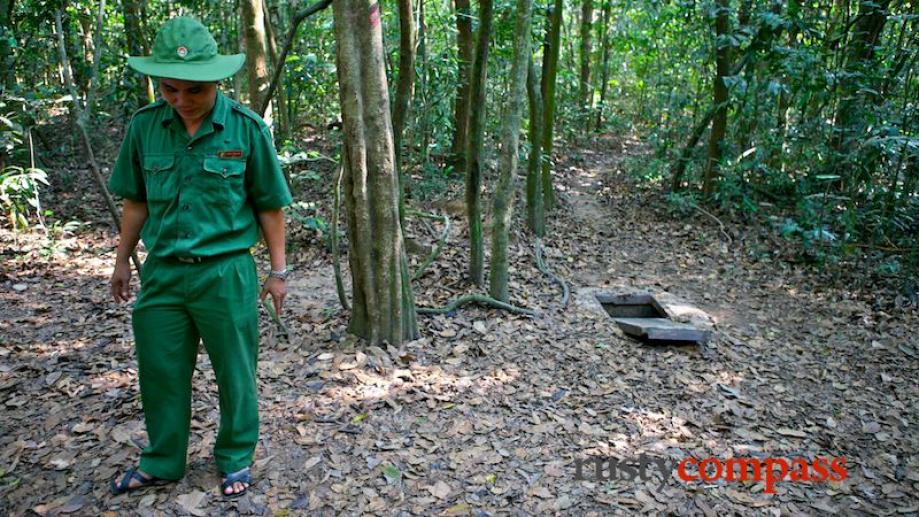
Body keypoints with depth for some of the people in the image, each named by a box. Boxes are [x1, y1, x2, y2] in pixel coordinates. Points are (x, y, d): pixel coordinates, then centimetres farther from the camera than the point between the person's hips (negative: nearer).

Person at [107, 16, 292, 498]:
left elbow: (269, 206, -3)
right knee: (160, 371, 15)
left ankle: (236, 459, 32)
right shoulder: (143, 126, -1)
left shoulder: (246, 128, -10)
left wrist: (278, 270, -1)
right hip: (162, 272, 3)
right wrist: (122, 261, 15)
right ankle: (162, 461, 36)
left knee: (234, 373, 10)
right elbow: (136, 202, 10)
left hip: (226, 273, -3)